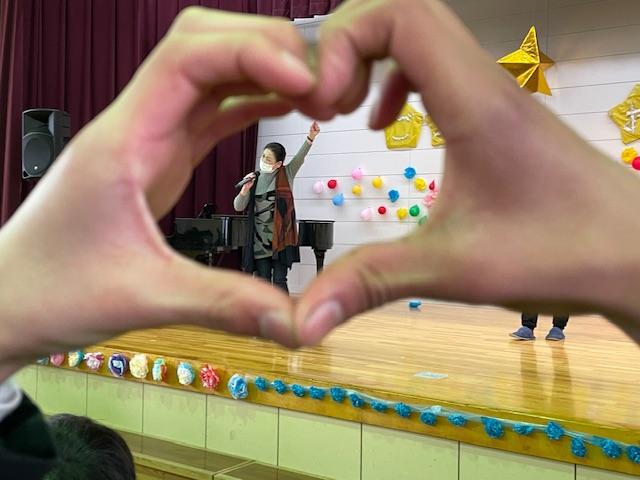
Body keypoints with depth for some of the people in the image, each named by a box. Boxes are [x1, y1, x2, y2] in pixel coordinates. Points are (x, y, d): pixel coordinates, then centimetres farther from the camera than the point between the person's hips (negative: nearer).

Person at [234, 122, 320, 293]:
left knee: (279, 281, -3)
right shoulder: (255, 179, 6)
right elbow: (238, 207, 4)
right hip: (260, 239, 3)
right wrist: (245, 190, -16)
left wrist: (310, 137, -34)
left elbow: (300, 157, -17)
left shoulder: (286, 175, 1)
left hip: (281, 237, -3)